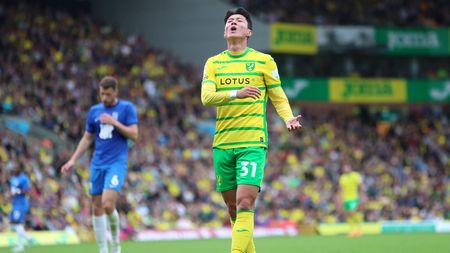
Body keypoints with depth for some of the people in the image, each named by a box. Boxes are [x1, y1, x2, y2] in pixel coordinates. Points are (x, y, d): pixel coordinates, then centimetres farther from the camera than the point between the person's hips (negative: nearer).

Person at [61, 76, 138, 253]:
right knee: (97, 208, 3)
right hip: (97, 164, 5)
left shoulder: (127, 108, -1)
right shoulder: (94, 111, 11)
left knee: (108, 205, -19)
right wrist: (73, 161, 10)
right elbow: (87, 138, 17)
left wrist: (114, 122, -16)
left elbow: (134, 135, -7)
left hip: (117, 163, -5)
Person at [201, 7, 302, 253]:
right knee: (233, 208, 7)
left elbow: (278, 97, 8)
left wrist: (288, 118, -13)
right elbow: (206, 97, -6)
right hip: (222, 144, 3)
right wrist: (236, 94, -23)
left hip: (253, 143, -3)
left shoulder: (264, 61, 5)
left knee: (244, 205, -16)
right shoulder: (213, 63, 9)